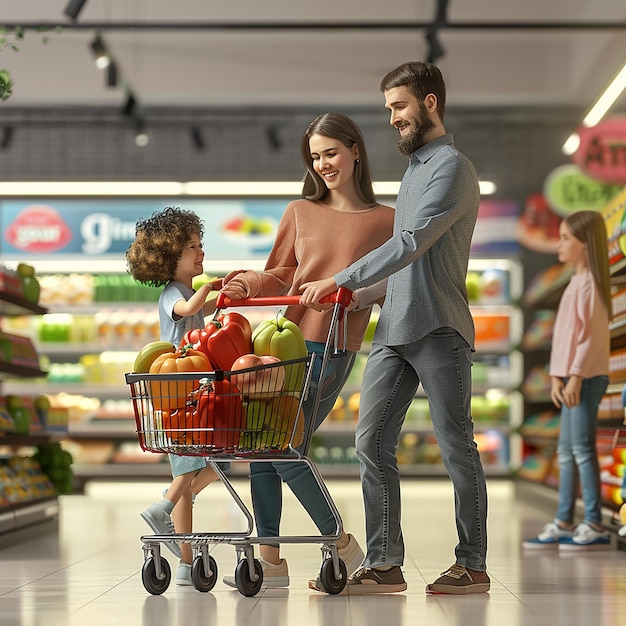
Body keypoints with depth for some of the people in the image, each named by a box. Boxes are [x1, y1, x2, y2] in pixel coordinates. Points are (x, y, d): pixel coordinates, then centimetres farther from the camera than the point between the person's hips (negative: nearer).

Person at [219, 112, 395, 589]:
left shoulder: (386, 220, 7)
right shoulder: (300, 212, 17)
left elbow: (393, 286, 3)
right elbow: (281, 275, 16)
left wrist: (352, 293, -16)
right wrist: (248, 283, -5)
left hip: (332, 348, -5)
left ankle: (342, 546, 3)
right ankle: (270, 560, 7)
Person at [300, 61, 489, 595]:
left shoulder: (452, 167, -8)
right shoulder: (415, 167, 21)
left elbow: (412, 244, -19)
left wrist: (341, 281, -21)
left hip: (438, 330, -8)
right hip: (394, 330, 8)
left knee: (457, 449, 0)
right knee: (373, 444, 1)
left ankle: (473, 565, 8)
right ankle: (384, 565, 3)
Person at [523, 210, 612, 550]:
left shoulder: (588, 282, -12)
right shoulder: (575, 282, 18)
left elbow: (592, 334, -17)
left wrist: (576, 375, -19)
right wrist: (557, 376, 12)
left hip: (587, 377, -10)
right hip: (572, 377, 10)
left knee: (582, 448, -9)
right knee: (566, 451, 11)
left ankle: (594, 526, -5)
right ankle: (563, 523, 17)